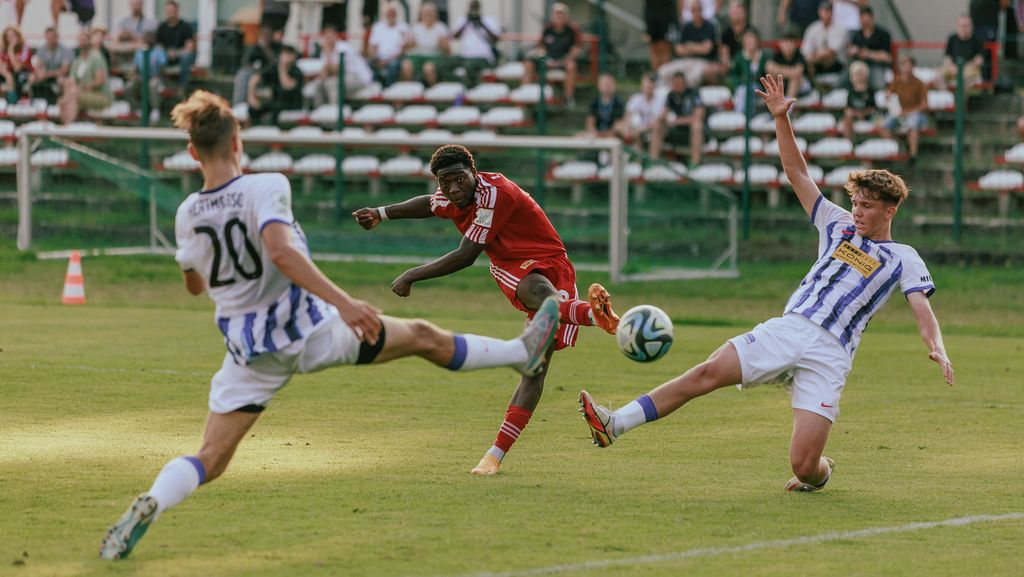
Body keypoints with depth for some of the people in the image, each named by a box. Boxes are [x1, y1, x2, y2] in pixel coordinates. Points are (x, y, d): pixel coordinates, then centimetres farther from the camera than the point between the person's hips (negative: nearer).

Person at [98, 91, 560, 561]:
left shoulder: (187, 215, 0)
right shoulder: (266, 188, -14)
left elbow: (194, 285, 16)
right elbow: (281, 252, -32)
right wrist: (343, 302, -35)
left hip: (249, 353, 3)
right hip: (305, 328, -3)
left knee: (210, 459, 2)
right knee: (423, 337, 16)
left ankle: (149, 505, -26)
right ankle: (523, 353, 31)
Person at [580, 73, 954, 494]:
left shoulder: (904, 259, 8)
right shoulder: (838, 226, 20)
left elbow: (922, 309, -5)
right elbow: (796, 173, 18)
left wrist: (937, 349, -25)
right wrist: (781, 118, 7)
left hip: (829, 354, -4)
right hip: (788, 328, 4)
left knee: (803, 466, -14)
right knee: (709, 372, -17)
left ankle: (818, 474, 25)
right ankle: (615, 424, -20)